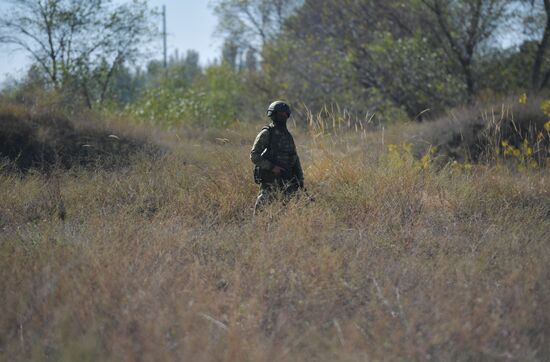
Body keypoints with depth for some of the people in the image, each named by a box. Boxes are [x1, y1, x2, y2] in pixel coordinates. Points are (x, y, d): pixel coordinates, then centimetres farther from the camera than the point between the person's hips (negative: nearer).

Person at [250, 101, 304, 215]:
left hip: (287, 179, 5)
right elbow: (254, 155, -12)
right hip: (269, 179, -5)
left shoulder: (288, 135, 14)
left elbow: (295, 158, 19)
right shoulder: (266, 134, -6)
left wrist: (300, 179, 11)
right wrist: (272, 167, -19)